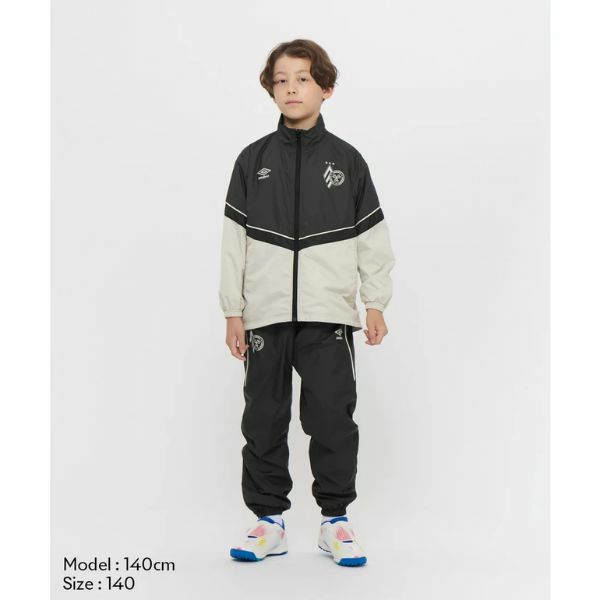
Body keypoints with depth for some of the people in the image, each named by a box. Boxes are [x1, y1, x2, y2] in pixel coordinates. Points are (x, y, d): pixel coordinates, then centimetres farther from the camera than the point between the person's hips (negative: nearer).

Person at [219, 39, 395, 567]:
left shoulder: (347, 160, 5)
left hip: (329, 314, -1)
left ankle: (335, 520, 13)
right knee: (263, 420, 6)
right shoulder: (253, 160, 6)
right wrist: (233, 312, 2)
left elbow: (372, 236, 8)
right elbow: (235, 238, 6)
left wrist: (376, 304, 4)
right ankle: (269, 521, 17)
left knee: (333, 418, -1)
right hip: (265, 315, 1)